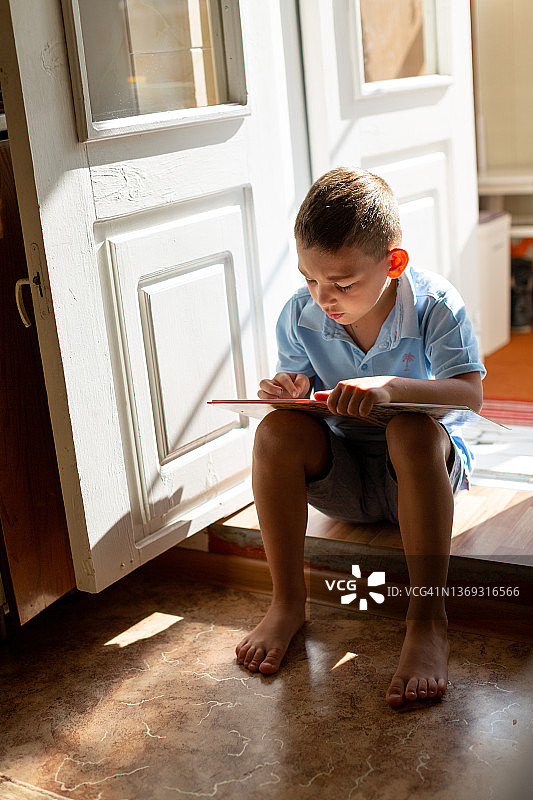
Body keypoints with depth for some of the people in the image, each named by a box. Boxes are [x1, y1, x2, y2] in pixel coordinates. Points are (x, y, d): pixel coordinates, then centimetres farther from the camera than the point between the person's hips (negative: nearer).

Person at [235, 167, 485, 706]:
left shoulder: (434, 304, -15)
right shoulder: (299, 316, -6)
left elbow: (469, 395, -24)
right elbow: (299, 386, 5)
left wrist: (391, 387, -42)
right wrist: (287, 390, -22)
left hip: (416, 475, -3)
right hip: (342, 478, 3)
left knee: (413, 430, -37)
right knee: (277, 431, -26)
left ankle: (427, 619, -30)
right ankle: (287, 602, -13)